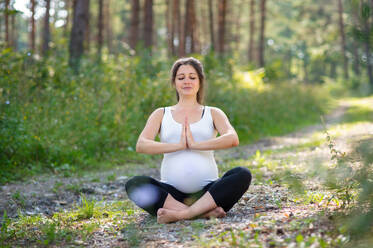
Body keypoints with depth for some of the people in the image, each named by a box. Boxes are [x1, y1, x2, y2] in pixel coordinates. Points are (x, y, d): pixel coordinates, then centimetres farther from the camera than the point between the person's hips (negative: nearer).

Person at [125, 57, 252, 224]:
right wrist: (179, 145, -11)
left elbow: (233, 139, -5)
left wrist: (195, 144, -12)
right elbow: (141, 145, -1)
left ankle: (181, 213, -38)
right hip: (172, 192, 0)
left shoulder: (213, 114, 16)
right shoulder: (161, 115, 17)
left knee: (243, 175, -28)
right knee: (133, 184, -28)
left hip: (207, 190, 0)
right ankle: (204, 212, -36)